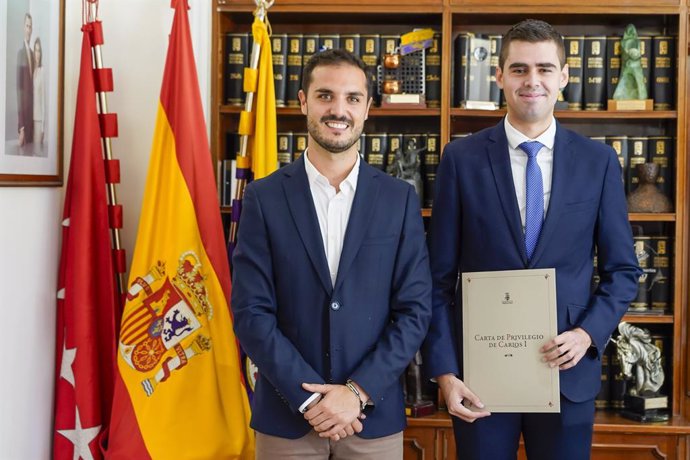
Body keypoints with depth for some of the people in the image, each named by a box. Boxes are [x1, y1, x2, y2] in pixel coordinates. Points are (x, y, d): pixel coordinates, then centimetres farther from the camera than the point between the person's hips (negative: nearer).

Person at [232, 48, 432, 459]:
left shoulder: (401, 199, 0)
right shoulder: (264, 198, -3)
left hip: (375, 415, 1)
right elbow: (251, 312, -6)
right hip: (286, 416, 0)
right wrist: (310, 396, -12)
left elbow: (415, 309, -3)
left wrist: (358, 392, -11)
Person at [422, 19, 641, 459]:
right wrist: (443, 369, -7)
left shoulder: (599, 161, 1)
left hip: (567, 370, 1)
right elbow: (440, 276, -2)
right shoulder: (462, 158, -2)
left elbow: (623, 270, 6)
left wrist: (589, 333, -10)